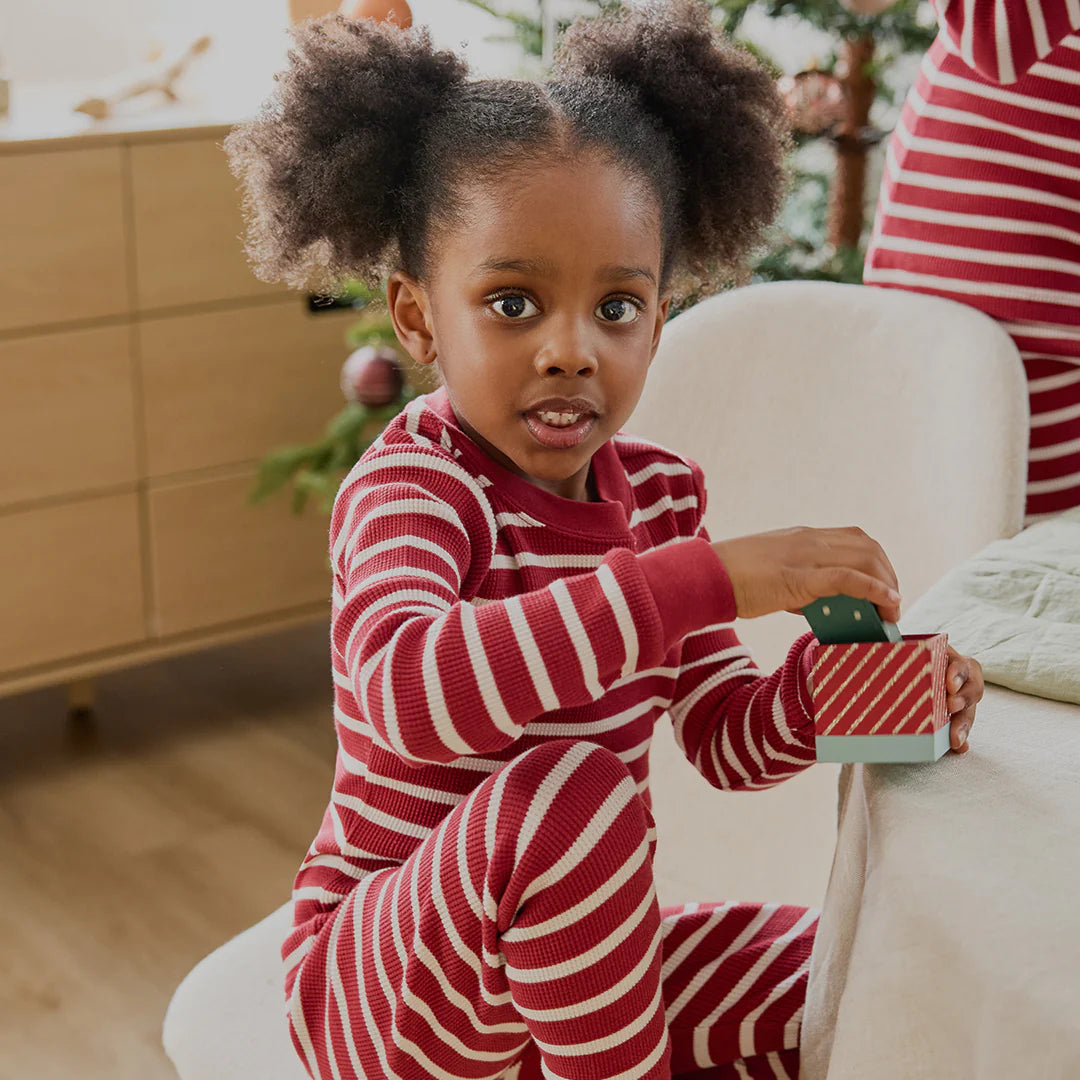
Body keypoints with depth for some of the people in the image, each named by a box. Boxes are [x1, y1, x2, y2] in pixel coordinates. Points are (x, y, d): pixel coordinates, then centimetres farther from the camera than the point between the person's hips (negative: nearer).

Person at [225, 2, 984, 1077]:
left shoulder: (657, 491, 1)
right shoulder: (408, 485, -20)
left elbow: (727, 736, 6)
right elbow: (407, 687, -42)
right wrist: (709, 577, -44)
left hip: (569, 953, 6)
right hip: (377, 978, -6)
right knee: (567, 789, -35)